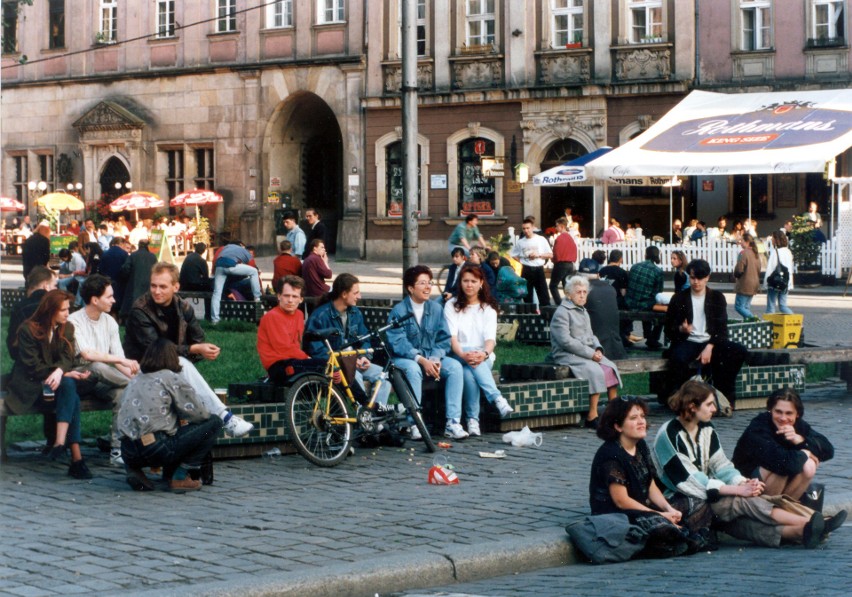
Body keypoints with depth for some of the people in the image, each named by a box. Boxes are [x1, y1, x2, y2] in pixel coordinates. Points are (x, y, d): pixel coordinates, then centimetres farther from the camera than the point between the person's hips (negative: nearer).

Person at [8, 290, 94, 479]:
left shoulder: (67, 329, 9)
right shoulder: (28, 330, -8)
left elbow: (67, 358, -4)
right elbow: (33, 367, -13)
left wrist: (59, 371, -29)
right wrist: (66, 374, -19)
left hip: (56, 381, 5)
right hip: (30, 388, -5)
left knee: (68, 386, -32)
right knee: (69, 385, -32)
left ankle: (60, 442, -45)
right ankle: (76, 458, -41)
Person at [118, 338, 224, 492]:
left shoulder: (136, 380, 19)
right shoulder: (172, 378, 0)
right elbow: (201, 413, 0)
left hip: (128, 453, 7)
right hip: (155, 449, -7)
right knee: (214, 423, 5)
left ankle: (134, 469, 12)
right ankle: (180, 478, 1)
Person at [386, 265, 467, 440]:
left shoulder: (435, 308, 7)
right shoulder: (399, 311, -6)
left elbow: (444, 338, 5)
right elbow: (398, 342, -15)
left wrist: (435, 359, -15)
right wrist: (421, 360, -26)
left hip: (431, 358, 4)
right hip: (404, 358, -4)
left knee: (455, 366, -22)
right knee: (413, 369, -37)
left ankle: (452, 423, -25)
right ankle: (415, 424, -34)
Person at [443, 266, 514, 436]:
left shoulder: (488, 307, 12)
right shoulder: (452, 305, 9)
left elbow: (490, 338, -3)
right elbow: (452, 336, -6)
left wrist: (484, 354, -28)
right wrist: (463, 354, -28)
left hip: (483, 357, 1)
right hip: (459, 355, -1)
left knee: (469, 373, -35)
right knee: (469, 371, -38)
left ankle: (473, 420, -43)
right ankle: (497, 399, -52)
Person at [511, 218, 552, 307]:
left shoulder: (541, 240, 1)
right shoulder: (520, 242, 5)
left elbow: (550, 255, 4)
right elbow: (514, 255, 15)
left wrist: (538, 255, -11)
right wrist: (523, 261, -1)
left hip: (538, 269, -2)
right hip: (526, 270, 2)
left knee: (543, 293, -3)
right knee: (527, 294, 5)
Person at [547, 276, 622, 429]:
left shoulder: (583, 312, 22)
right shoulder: (562, 312, -7)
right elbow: (566, 341, -17)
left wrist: (598, 349, 1)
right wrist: (590, 353, -18)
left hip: (588, 353, 8)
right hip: (567, 355, -8)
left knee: (611, 368, -13)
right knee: (595, 371, -30)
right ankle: (591, 417, -28)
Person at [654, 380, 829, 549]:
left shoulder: (706, 429, 12)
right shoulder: (669, 434, -13)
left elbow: (721, 465, 7)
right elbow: (688, 479, -20)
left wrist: (743, 482, -16)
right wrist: (737, 490, -23)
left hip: (707, 497, 7)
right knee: (743, 502, -26)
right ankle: (805, 524, -35)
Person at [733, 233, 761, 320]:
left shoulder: (744, 253, -16)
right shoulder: (756, 253, 11)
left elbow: (739, 269, -17)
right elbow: (759, 269, 15)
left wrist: (735, 276, 2)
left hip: (744, 285, -9)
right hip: (754, 284, 9)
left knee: (738, 306, -6)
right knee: (746, 306, 14)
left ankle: (753, 318, -20)